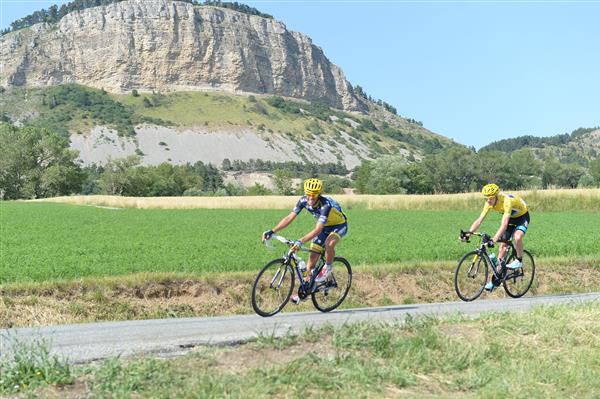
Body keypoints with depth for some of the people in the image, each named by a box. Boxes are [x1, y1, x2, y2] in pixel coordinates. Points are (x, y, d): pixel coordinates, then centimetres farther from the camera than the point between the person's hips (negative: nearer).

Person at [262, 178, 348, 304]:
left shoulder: (325, 205, -38)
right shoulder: (303, 201, -21)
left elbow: (317, 230, -45)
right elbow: (289, 218, -21)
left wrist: (300, 242, -56)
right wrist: (272, 231, -33)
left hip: (339, 225, -6)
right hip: (325, 227, 6)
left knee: (329, 244, -37)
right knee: (312, 257, -1)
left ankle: (327, 269, -9)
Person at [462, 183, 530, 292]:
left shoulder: (506, 201, -39)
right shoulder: (489, 203, -19)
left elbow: (504, 224, -47)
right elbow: (479, 220, -20)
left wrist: (494, 239, -58)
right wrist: (468, 233, -33)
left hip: (522, 217, -6)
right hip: (510, 218, 6)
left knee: (517, 237, -35)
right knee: (503, 245, 0)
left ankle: (519, 261, -7)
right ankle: (497, 278, 6)